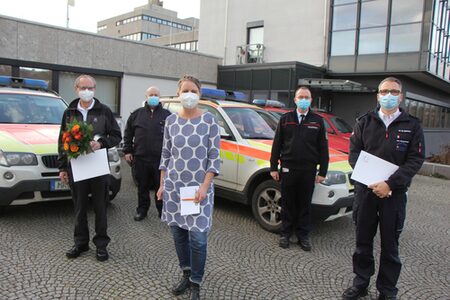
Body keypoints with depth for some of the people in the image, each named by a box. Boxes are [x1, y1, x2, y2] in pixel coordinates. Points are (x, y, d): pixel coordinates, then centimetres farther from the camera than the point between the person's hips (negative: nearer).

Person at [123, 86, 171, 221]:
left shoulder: (167, 115, 6)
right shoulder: (137, 114, 10)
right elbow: (128, 134, 14)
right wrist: (128, 151, 8)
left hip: (161, 159, -2)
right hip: (140, 158, 2)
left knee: (161, 186, 5)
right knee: (142, 186, 12)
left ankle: (162, 210, 20)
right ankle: (142, 210, 26)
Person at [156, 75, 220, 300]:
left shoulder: (209, 120, -5)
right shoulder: (171, 121, 5)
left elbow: (214, 157, -6)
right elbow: (166, 155, 10)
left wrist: (205, 186, -14)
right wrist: (162, 185, 8)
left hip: (199, 186, -3)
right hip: (174, 185, 4)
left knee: (197, 237, -3)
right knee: (178, 233, 12)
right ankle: (186, 274, 33)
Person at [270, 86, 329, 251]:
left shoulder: (317, 121, 6)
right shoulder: (285, 119, 7)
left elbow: (323, 148, 5)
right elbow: (277, 144, 7)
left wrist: (322, 171, 1)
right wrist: (273, 167, 3)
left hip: (308, 170, 0)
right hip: (288, 169, 0)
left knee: (305, 204, 8)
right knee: (287, 203, 8)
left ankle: (303, 235, 21)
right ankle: (285, 233, 21)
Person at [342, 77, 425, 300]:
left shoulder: (412, 125, 2)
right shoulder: (365, 122, 6)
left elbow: (415, 160, -5)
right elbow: (354, 153, 1)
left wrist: (390, 184, -17)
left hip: (395, 193, -1)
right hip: (365, 190, 2)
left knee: (390, 245, 8)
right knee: (363, 241, 12)